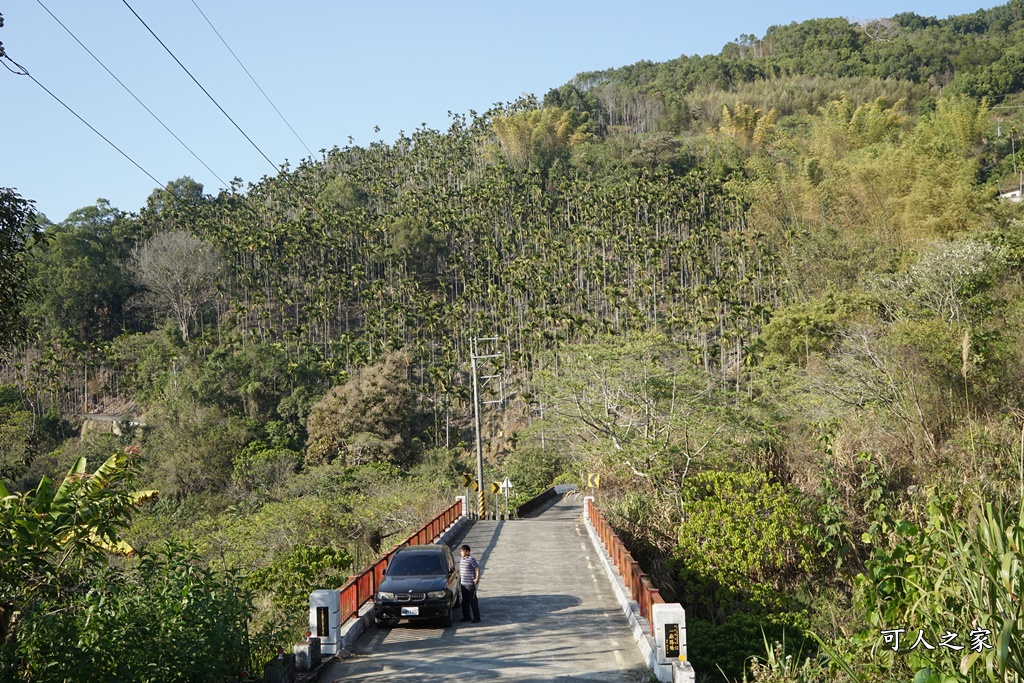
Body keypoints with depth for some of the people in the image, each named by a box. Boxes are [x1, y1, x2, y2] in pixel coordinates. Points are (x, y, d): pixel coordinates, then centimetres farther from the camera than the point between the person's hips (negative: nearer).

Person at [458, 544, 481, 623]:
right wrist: (459, 581, 21)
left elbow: (477, 568, -14)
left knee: (473, 601, -4)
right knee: (465, 601, 13)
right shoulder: (462, 559, 12)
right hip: (463, 584, 8)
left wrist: (477, 578, -20)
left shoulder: (471, 559, -13)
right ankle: (466, 616, 22)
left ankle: (476, 617, 1)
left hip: (470, 584, -8)